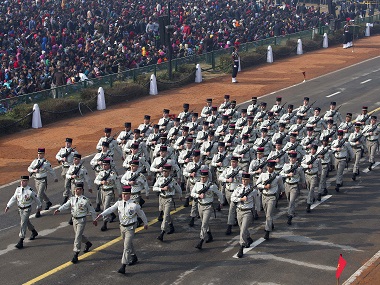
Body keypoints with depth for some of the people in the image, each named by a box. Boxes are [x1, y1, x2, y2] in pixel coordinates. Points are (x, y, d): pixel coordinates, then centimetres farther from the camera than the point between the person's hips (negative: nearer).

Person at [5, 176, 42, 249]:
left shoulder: (30, 191, -19)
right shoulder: (18, 189, -4)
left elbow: (36, 198, -4)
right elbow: (13, 198, 2)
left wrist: (39, 206, 9)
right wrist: (8, 206, -6)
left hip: (27, 209, -6)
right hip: (20, 209, 6)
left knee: (23, 224, -12)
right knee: (27, 222, 23)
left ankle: (21, 242, -9)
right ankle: (34, 232, 49)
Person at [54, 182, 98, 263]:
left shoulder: (85, 200, -14)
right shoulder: (72, 199, 0)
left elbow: (92, 210, -4)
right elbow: (66, 205, -13)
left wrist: (94, 219, 4)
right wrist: (59, 210, -32)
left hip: (81, 220, -6)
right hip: (74, 219, 6)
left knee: (78, 236, -10)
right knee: (79, 235, 21)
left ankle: (76, 254, -4)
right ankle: (88, 243, 50)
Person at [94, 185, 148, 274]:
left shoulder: (134, 205, -16)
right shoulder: (119, 203, -4)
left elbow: (141, 214, -1)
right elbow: (110, 209, -15)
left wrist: (145, 223, 12)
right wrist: (101, 215, -31)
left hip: (130, 228, -5)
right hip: (122, 226, 5)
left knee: (127, 247, -10)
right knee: (129, 244, 24)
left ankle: (123, 267, -10)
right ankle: (134, 257, 49)